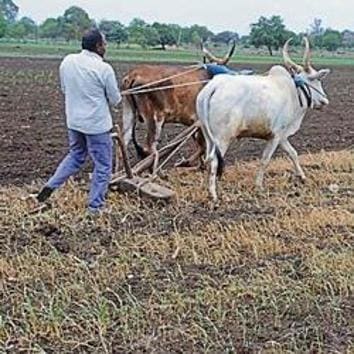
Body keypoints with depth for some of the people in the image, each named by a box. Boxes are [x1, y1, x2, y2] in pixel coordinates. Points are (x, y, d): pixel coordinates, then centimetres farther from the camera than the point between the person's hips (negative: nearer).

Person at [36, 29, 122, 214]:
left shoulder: (67, 61, -2)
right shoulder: (104, 68, -19)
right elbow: (115, 100, -8)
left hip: (73, 121, 6)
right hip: (97, 124, -6)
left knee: (75, 156, 28)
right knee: (103, 166, 9)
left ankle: (50, 186, 19)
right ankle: (94, 208, 14)